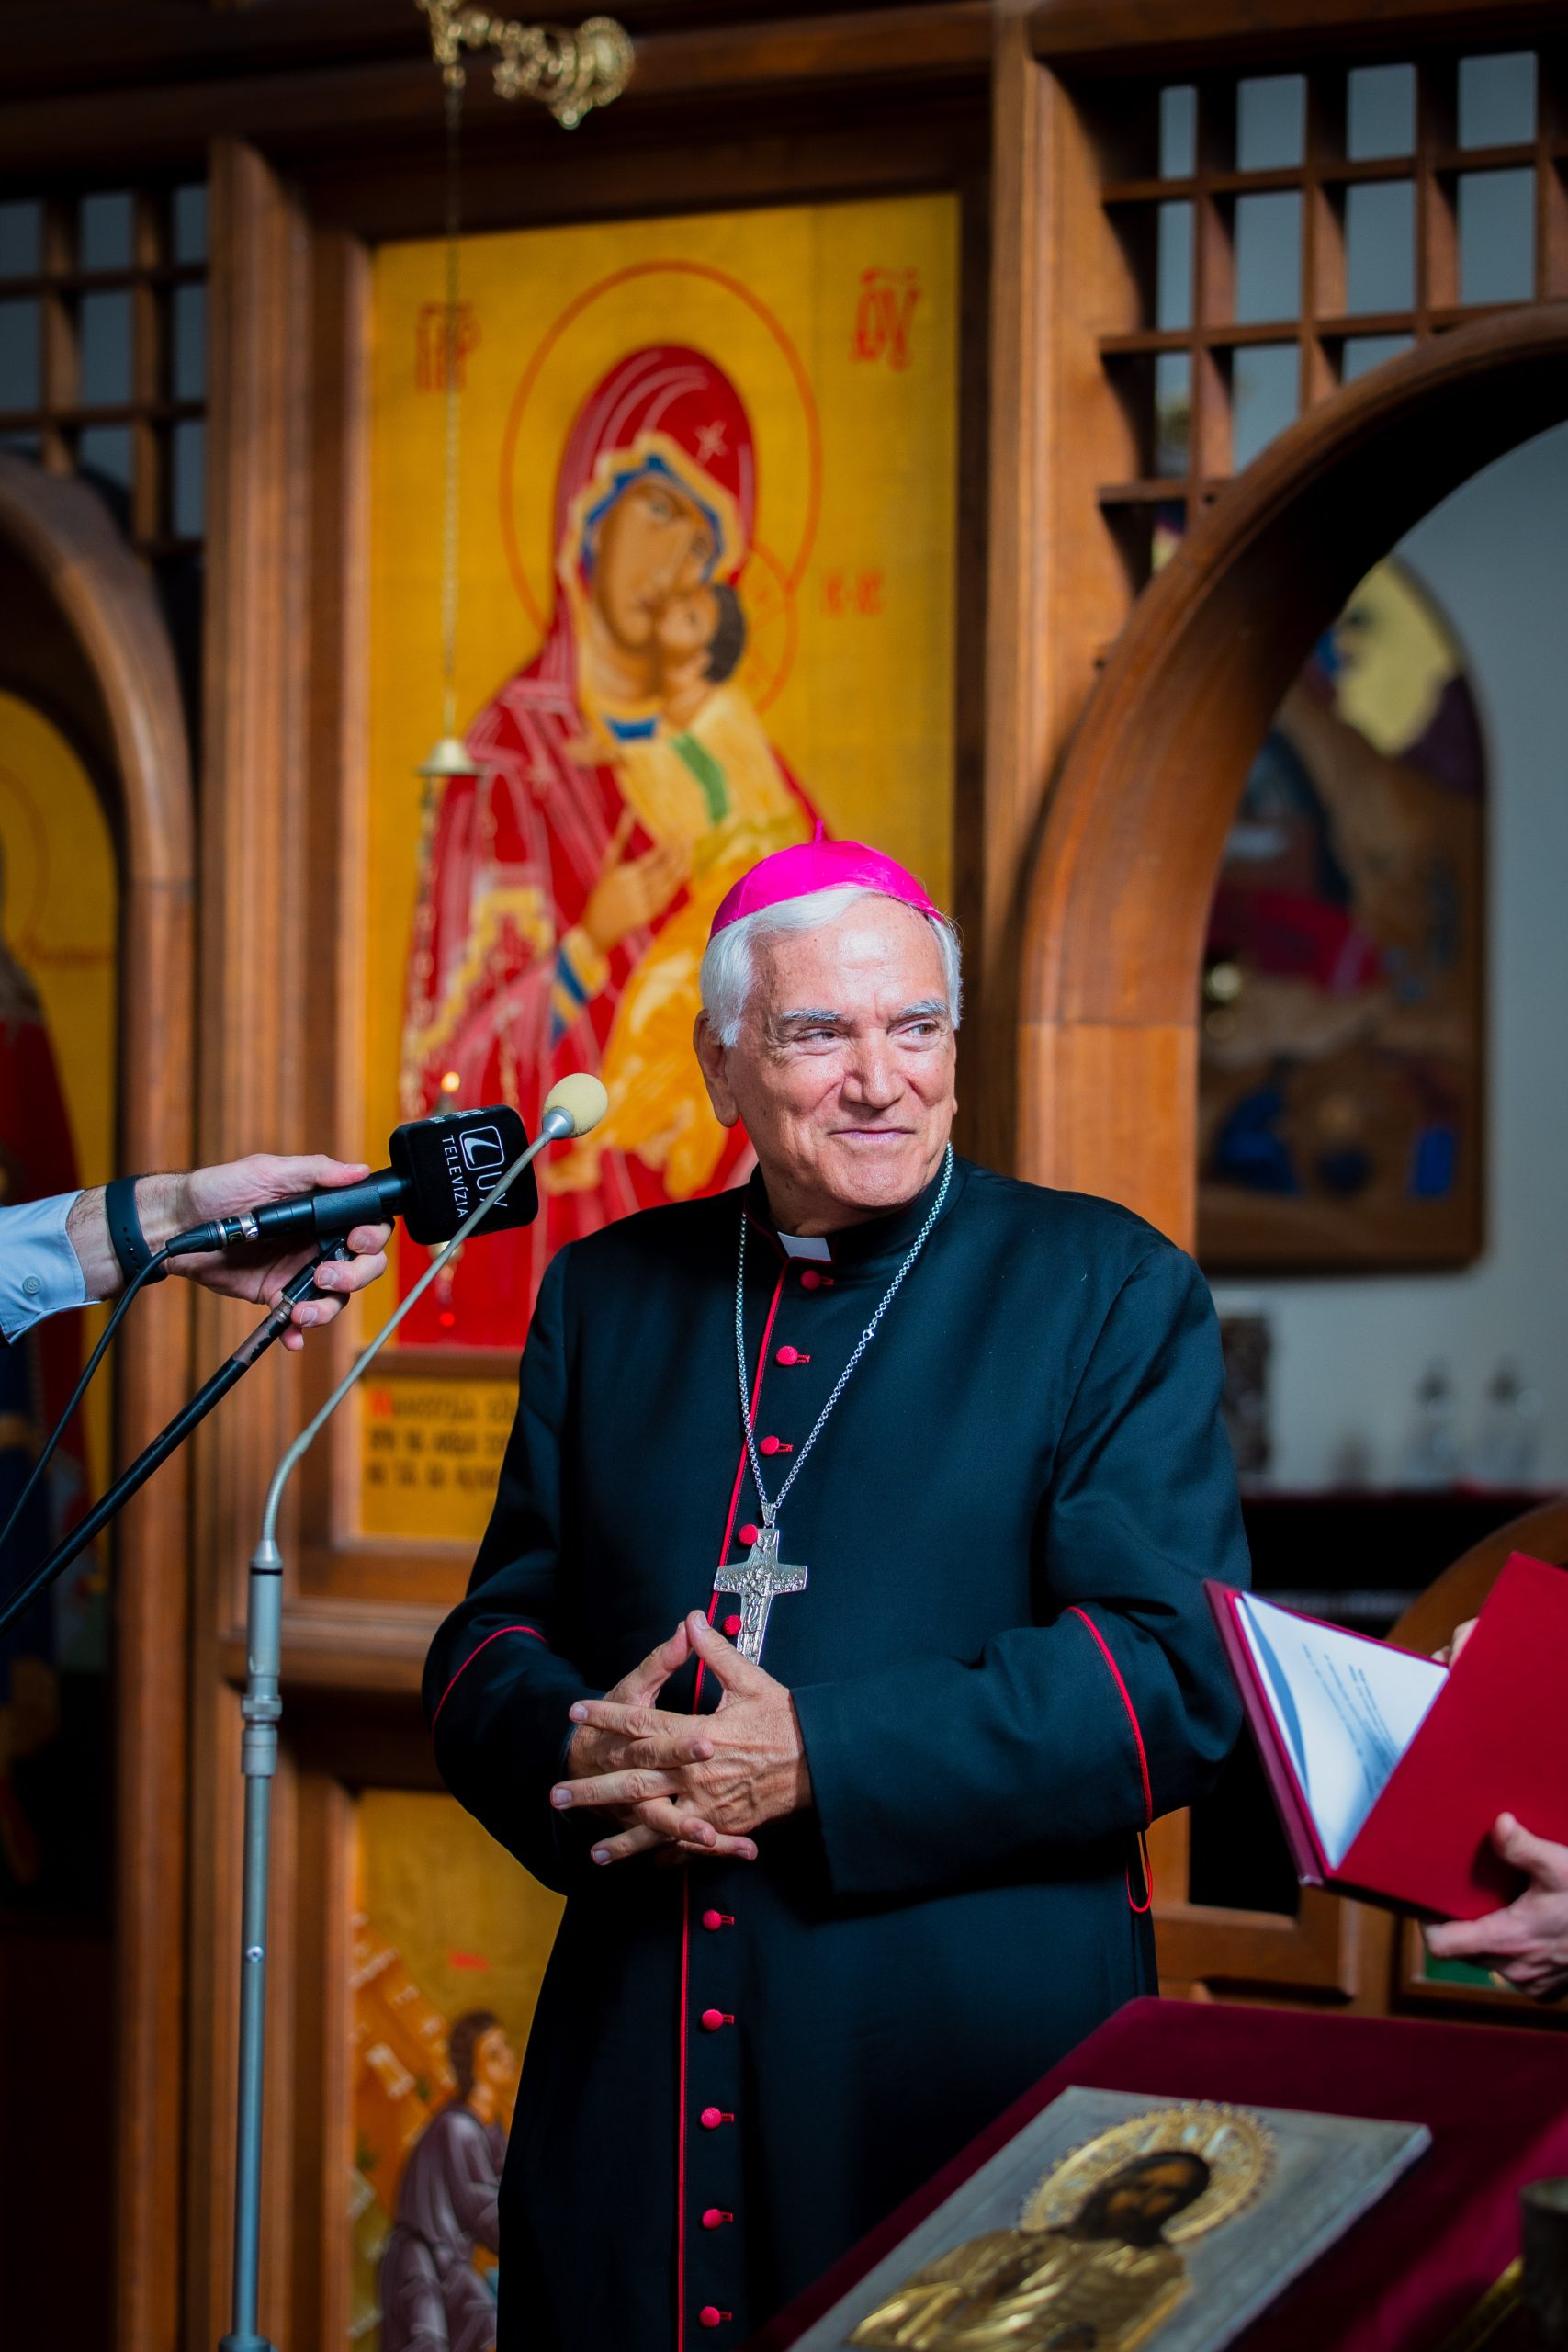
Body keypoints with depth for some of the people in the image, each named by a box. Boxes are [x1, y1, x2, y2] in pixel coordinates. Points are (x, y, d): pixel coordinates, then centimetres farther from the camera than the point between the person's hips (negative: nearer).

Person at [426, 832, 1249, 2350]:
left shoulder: (1112, 1294, 0)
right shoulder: (609, 1295, 13)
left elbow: (1178, 1678, -10)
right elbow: (491, 1640, 13)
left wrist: (816, 1762, -18)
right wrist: (581, 1748, -11)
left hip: (978, 2070, -3)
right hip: (636, 2081, 4)